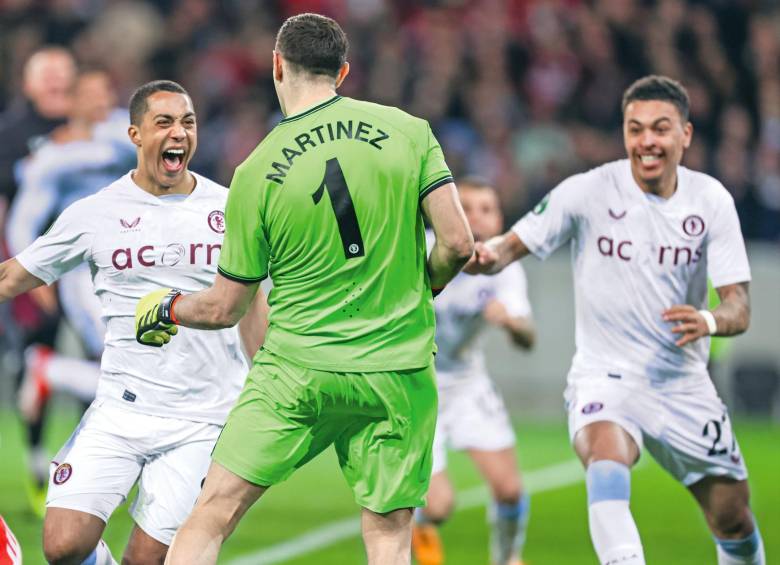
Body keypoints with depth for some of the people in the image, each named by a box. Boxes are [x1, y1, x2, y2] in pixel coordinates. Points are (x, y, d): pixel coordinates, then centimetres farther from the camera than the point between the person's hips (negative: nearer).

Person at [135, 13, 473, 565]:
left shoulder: (255, 173, -3)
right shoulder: (409, 131, -2)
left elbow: (223, 309, 3)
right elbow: (458, 243, -6)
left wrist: (166, 308, 24)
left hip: (296, 371, -1)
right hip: (397, 372, 1)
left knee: (213, 514, 4)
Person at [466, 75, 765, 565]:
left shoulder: (711, 200, -2)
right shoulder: (590, 192, -9)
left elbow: (739, 308, -5)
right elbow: (513, 245, -6)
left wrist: (709, 321, -29)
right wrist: (489, 256, -31)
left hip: (684, 385, 3)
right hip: (605, 378, -3)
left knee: (734, 521, 8)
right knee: (607, 465, -35)